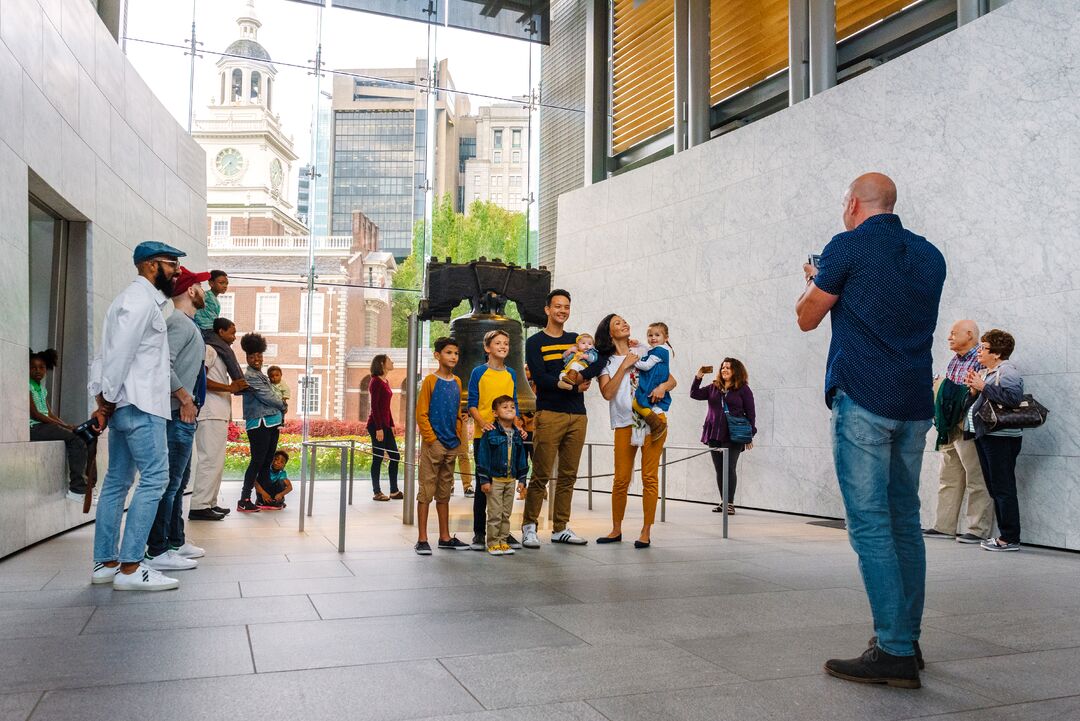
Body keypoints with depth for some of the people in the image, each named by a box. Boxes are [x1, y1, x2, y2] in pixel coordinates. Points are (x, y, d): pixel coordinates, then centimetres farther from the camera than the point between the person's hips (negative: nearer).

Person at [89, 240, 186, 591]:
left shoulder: (140, 298, 21)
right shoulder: (141, 299, -9)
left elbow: (109, 351, 18)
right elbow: (120, 352, -18)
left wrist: (104, 401, 11)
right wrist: (108, 402, -12)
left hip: (125, 405, 10)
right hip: (139, 404, -10)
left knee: (117, 480, 11)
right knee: (154, 478, -10)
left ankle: (105, 563, 16)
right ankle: (130, 568, -10)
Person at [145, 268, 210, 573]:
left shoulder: (187, 324, 19)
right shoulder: (180, 322, -12)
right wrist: (184, 397, -20)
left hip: (184, 415, 11)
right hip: (178, 414, -11)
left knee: (179, 480, 17)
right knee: (170, 482, -8)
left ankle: (175, 541, 26)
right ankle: (157, 551, -5)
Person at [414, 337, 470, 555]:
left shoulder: (457, 382, 12)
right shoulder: (430, 380, -6)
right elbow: (421, 414, -9)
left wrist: (457, 437, 8)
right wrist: (431, 438, -13)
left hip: (452, 446, 6)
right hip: (433, 444, -6)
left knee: (444, 492, 14)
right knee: (426, 491, -2)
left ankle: (445, 537, 21)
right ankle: (422, 539, 2)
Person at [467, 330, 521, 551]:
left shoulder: (511, 374, 13)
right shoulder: (479, 372, 0)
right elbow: (472, 404, -2)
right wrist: (482, 422, -19)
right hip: (483, 435, -4)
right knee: (483, 483, 0)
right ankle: (479, 532, 8)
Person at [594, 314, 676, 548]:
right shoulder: (606, 361, 9)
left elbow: (672, 380, 13)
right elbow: (607, 393, -7)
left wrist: (663, 386, -9)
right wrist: (624, 366, -8)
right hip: (624, 424, -1)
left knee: (650, 477, -2)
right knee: (621, 479, 1)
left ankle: (646, 532, 5)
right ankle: (616, 530, 15)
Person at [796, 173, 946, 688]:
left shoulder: (848, 248, -3)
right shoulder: (930, 255, 15)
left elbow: (807, 318, 6)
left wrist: (814, 280, 26)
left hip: (863, 399, -7)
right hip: (915, 403, 7)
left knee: (870, 524, -6)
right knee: (904, 521, 12)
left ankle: (894, 653, -7)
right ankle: (906, 638, 19)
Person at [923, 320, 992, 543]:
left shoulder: (981, 360, -11)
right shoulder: (954, 361, 16)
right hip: (950, 428, 9)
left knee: (976, 480, -2)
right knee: (948, 479, 13)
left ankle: (978, 530, 4)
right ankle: (943, 526, 20)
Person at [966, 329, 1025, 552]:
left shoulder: (1006, 370, -9)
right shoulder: (985, 372, 18)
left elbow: (1014, 397, -26)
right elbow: (977, 401, 24)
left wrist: (983, 386, -21)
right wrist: (973, 389, 6)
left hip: (1001, 438, -10)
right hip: (984, 435, 10)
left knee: (1003, 489, -7)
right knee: (995, 489, 12)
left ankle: (1010, 539, -3)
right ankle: (1004, 535, 18)